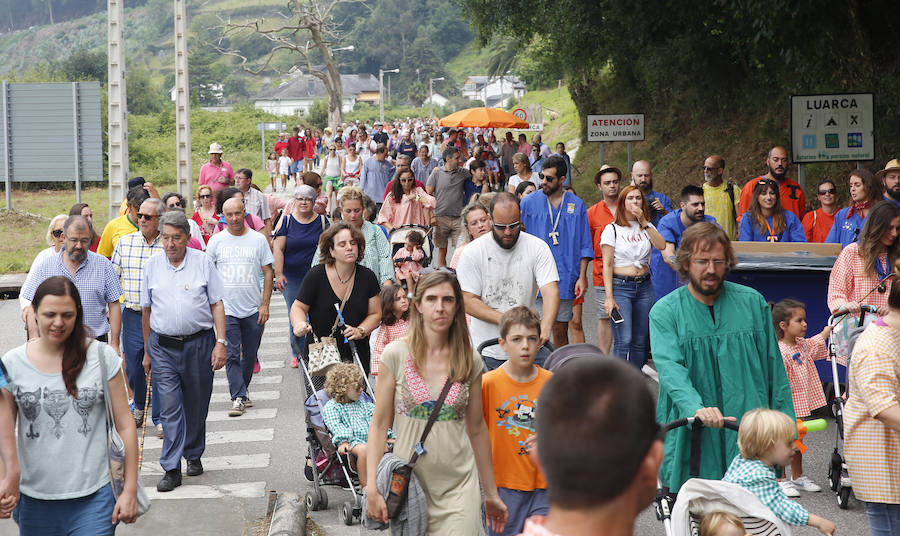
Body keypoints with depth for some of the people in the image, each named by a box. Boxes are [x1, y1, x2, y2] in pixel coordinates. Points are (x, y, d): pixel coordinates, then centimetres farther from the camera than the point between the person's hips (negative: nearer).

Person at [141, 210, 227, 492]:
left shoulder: (203, 262, -1)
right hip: (163, 347, 1)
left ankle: (194, 455, 29)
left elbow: (217, 305, 1)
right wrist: (147, 351, 13)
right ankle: (171, 469, -2)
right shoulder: (152, 265, 5)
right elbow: (147, 310, 13)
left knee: (196, 405, 10)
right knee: (170, 408, -4)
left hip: (199, 343, -1)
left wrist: (221, 342, -8)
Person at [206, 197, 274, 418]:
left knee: (250, 354, 10)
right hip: (227, 308, -1)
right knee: (231, 354, -8)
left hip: (254, 309, 1)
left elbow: (268, 272, 4)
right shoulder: (216, 241, 2)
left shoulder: (258, 239, 2)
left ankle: (243, 389, 29)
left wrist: (265, 304, -2)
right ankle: (238, 397, -6)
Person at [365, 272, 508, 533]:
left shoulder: (470, 360, 2)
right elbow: (380, 425, -1)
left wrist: (491, 494, 15)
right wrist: (372, 488, -9)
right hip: (407, 482, -1)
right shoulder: (396, 354, -3)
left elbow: (477, 428, 11)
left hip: (459, 487, 1)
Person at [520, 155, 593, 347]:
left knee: (561, 332, 9)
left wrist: (582, 276, 1)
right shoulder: (528, 203, 2)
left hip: (565, 279, 1)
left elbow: (584, 245, 8)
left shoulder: (577, 205, 5)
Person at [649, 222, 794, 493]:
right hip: (692, 439, -2)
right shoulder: (665, 312, 0)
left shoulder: (753, 302, 8)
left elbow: (774, 366, 12)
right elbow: (670, 367, -16)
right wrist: (696, 408, -34)